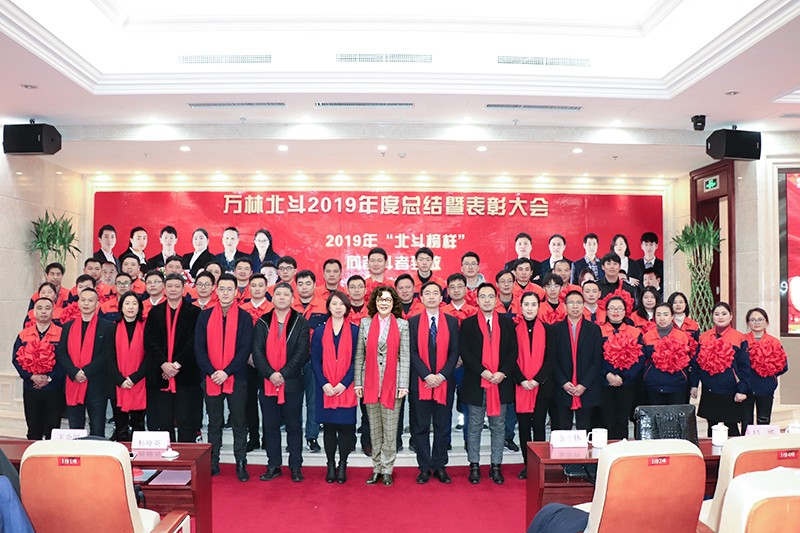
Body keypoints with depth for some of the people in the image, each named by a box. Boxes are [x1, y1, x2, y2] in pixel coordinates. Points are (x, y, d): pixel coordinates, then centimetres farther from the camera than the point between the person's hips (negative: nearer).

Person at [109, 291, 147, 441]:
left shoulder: (145, 328, 3)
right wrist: (120, 380, -11)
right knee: (120, 428, 5)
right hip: (118, 386, 1)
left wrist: (134, 378, -12)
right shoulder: (114, 328, 5)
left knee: (138, 425, 5)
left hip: (139, 385, -1)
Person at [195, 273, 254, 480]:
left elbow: (245, 349, -5)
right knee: (214, 423, 12)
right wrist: (211, 372, -10)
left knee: (239, 423, 4)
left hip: (236, 378, -2)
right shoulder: (205, 316, 5)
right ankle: (212, 463, 22)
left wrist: (226, 372, -14)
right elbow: (199, 347, 1)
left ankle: (241, 464, 13)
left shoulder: (244, 317, -1)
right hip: (210, 378, 2)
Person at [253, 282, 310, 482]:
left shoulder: (301, 323, 1)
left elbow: (302, 353, -7)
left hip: (292, 383, -2)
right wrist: (270, 374, -14)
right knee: (270, 426, 10)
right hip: (267, 383, 2)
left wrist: (283, 374, -15)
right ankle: (273, 466, 22)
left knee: (294, 426, 7)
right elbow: (257, 352, -1)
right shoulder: (262, 323, 7)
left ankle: (296, 466, 17)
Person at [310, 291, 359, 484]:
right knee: (329, 426, 7)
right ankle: (331, 466, 18)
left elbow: (356, 360, -1)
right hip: (326, 389, 1)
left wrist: (344, 383, -11)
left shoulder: (354, 331, 3)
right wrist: (324, 384, -9)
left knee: (345, 426, 2)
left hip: (346, 388, -1)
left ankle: (342, 466, 16)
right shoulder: (319, 332, 7)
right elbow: (315, 360, 3)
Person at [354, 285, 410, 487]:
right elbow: (359, 355, 6)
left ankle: (387, 470, 15)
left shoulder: (402, 324, 3)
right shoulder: (365, 323, 6)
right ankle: (376, 468, 21)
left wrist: (403, 384, -6)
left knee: (390, 429, 4)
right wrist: (358, 382, 1)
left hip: (392, 383, -1)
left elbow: (404, 356, 0)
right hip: (370, 382, 2)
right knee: (374, 428, 10)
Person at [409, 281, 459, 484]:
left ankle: (439, 466, 19)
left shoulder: (452, 321, 6)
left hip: (444, 382, 1)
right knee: (421, 427, 5)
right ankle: (424, 467, 16)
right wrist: (427, 375, -13)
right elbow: (412, 352, -3)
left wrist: (442, 375, -10)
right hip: (420, 382, -1)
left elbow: (454, 352, 1)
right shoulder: (413, 321, 3)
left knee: (443, 426, 8)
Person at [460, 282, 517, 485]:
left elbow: (513, 351, 3)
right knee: (474, 427, 7)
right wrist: (482, 371, -15)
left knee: (498, 427, 8)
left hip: (501, 383, 2)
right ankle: (474, 466, 18)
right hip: (476, 383, -1)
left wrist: (503, 373, -10)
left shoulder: (507, 322, 7)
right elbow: (465, 352, -5)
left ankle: (496, 466, 19)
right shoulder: (468, 324, 2)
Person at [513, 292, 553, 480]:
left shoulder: (546, 329, 5)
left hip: (541, 385, 0)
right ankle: (527, 464, 15)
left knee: (539, 425, 1)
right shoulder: (513, 328, 3)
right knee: (523, 425, 6)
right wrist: (522, 380, -11)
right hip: (520, 385, 0)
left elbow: (550, 359, 1)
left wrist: (537, 380, -9)